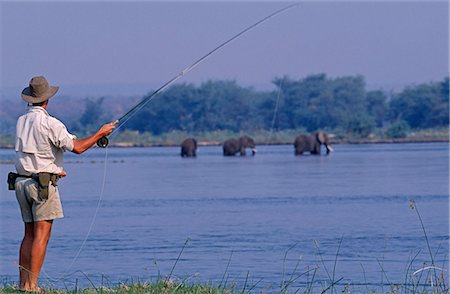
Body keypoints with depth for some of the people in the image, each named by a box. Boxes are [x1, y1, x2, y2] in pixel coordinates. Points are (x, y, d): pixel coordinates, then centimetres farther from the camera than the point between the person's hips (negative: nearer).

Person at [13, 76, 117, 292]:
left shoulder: (21, 121, 9)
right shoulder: (50, 123, -13)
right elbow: (77, 148, -14)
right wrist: (101, 133, -1)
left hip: (21, 181, 7)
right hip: (43, 183, -7)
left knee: (29, 234, 12)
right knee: (41, 234, -7)